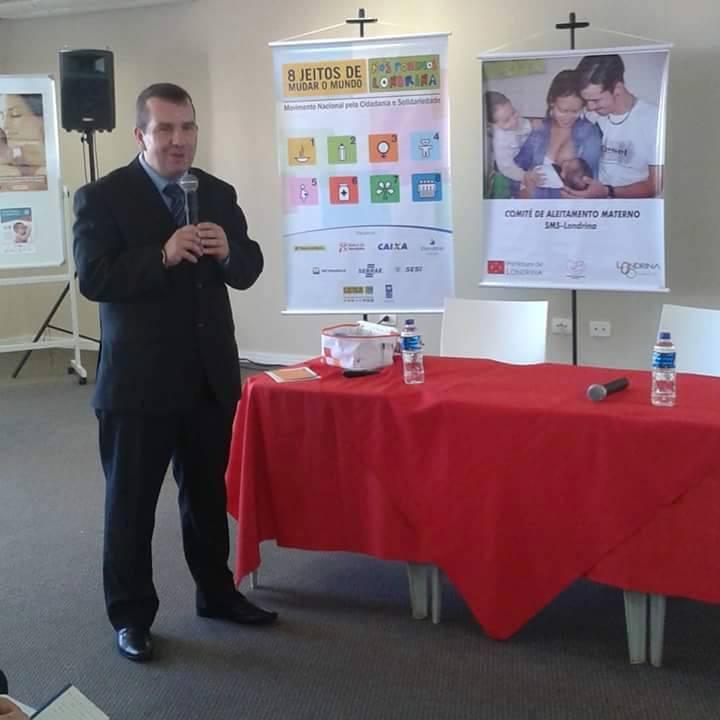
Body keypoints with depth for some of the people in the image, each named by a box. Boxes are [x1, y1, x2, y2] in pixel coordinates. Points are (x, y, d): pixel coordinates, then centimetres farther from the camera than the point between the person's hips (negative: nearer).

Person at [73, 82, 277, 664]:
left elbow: (248, 271, 8)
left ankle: (216, 592, 35)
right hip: (138, 379, -5)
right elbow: (92, 279, -16)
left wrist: (228, 251, -14)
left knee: (210, 493, 17)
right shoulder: (102, 197, -7)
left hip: (210, 374, 5)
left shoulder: (219, 194, 8)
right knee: (131, 502, 7)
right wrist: (162, 256, -28)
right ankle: (131, 615, 22)